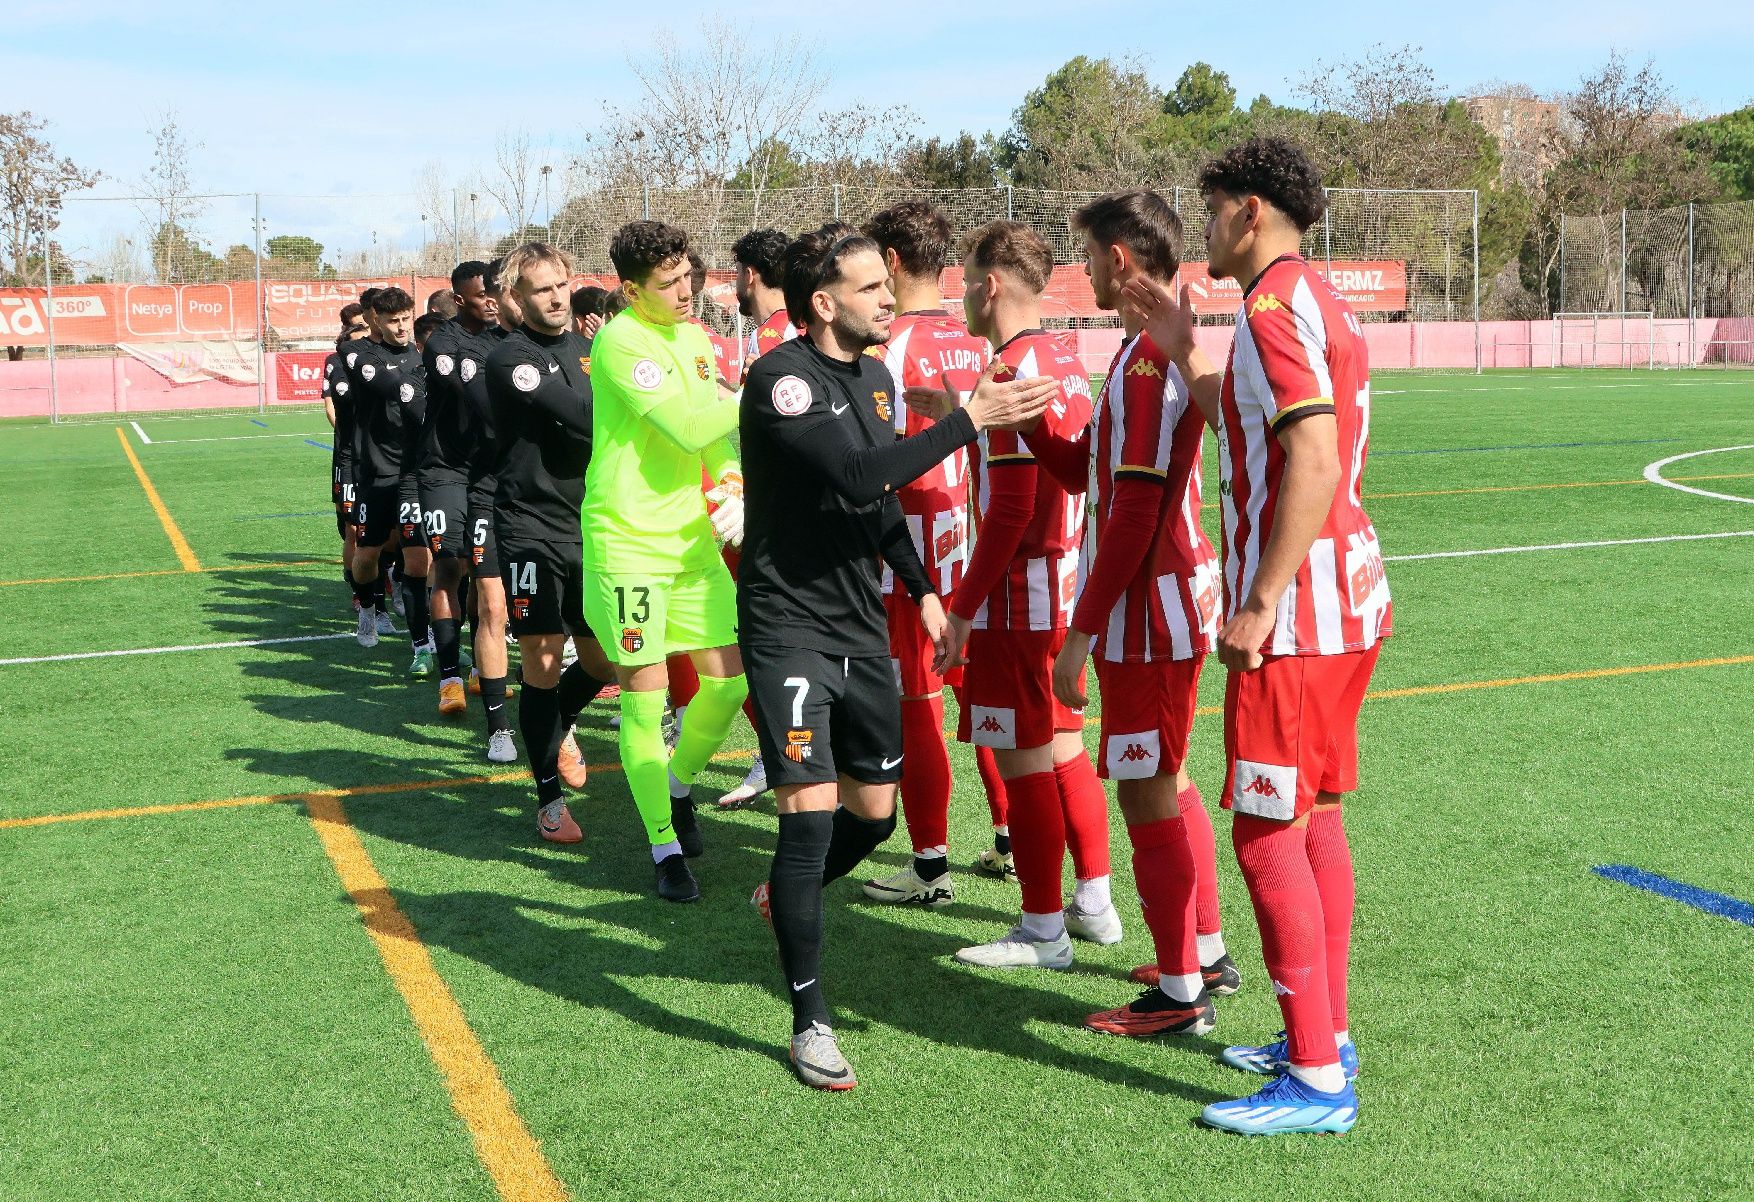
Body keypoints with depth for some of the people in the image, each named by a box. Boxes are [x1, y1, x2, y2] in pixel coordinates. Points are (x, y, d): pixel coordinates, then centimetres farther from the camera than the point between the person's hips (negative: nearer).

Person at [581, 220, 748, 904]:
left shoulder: (695, 338, 12)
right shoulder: (622, 342, -15)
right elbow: (690, 426, -22)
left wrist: (734, 488, 1)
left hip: (693, 537, 7)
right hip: (629, 541, -7)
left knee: (729, 677, 4)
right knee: (644, 695, -2)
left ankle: (678, 784, 31)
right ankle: (666, 848, 11)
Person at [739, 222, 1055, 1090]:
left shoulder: (874, 377, 10)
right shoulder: (782, 379, -17)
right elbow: (855, 475, -30)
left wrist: (922, 589, 17)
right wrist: (969, 419, -28)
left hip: (861, 625, 8)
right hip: (789, 624, -8)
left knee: (874, 812, 13)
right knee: (810, 812, -11)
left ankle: (783, 899, 44)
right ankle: (810, 1021, 1)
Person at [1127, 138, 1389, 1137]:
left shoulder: (1275, 309, -15)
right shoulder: (1321, 303, 17)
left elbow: (1314, 462, -25)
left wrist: (1260, 604, -25)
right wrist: (1183, 350, 24)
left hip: (1297, 611, -10)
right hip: (1350, 602, 10)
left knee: (1267, 833, -6)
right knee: (1315, 819, 16)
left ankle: (1317, 1083, -1)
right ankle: (1327, 1038, 26)